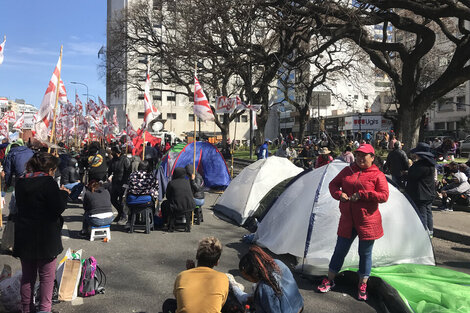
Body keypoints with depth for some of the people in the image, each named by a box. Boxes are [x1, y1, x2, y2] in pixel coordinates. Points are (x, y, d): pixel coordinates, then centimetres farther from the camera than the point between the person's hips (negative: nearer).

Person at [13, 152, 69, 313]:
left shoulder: (21, 183, 5)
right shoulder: (48, 182, -16)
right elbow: (59, 208, -19)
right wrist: (63, 193, -2)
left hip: (24, 237, 6)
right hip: (45, 238, -6)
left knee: (27, 275, 17)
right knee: (47, 276, 6)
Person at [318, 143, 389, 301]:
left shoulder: (377, 175, -4)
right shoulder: (347, 170, 7)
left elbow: (384, 196, -13)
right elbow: (333, 184, 13)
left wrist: (361, 194, -20)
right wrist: (339, 194, -8)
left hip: (367, 222, -3)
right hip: (347, 221, 3)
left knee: (365, 254, 10)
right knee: (339, 251, 11)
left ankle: (362, 286, 28)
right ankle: (329, 281, 26)